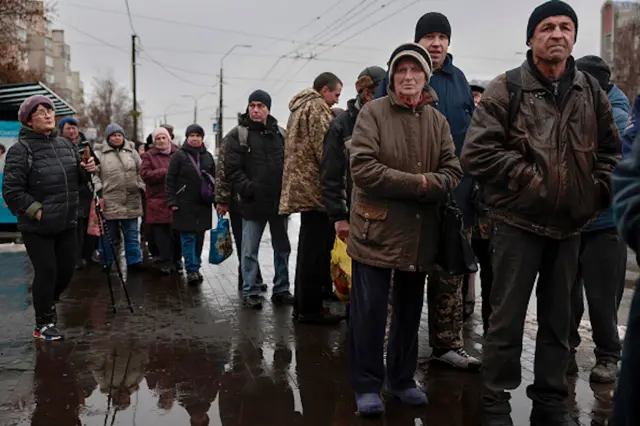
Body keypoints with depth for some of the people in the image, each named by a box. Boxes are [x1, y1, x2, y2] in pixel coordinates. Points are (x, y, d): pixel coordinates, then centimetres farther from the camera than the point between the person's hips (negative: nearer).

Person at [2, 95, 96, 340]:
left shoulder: (65, 145, 8)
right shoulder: (21, 150, -12)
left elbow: (74, 181, 19)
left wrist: (85, 170, -1)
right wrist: (36, 211, -18)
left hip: (66, 223, 6)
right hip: (37, 226, -6)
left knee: (67, 269, 15)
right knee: (47, 271, -2)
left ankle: (48, 303, 43)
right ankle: (44, 324, 16)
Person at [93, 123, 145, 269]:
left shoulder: (131, 151, 13)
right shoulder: (100, 153, 3)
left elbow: (140, 171, 17)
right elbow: (93, 173, 0)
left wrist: (140, 187, 9)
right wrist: (98, 190, -8)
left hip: (131, 201, 3)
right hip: (109, 202, -3)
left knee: (132, 234, 9)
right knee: (109, 235, 6)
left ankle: (134, 261, 19)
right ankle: (106, 263, 19)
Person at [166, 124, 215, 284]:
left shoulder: (208, 156, 13)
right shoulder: (179, 156, 0)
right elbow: (170, 180, -3)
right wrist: (172, 201, -10)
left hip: (203, 204, 4)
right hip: (185, 204, -4)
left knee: (199, 237, 8)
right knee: (188, 237, -5)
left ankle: (195, 267, 19)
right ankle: (191, 269, -2)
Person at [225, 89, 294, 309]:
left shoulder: (280, 134, 9)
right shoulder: (238, 135, -2)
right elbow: (232, 169, -8)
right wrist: (248, 189, -18)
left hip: (279, 201, 4)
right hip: (252, 202, -4)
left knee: (282, 248, 12)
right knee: (250, 251, 4)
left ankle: (281, 290, 24)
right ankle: (250, 292, 16)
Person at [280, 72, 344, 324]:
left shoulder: (300, 107, 24)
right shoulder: (316, 107, -8)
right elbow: (324, 149, -17)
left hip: (302, 187, 11)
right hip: (315, 188, -11)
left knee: (308, 250, 15)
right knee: (317, 251, -6)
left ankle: (302, 304, 21)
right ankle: (311, 308, -1)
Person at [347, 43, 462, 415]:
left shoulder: (438, 121, 9)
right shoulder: (373, 112, -4)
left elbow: (453, 173, 1)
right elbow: (363, 168, -16)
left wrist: (429, 186, -20)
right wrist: (418, 183, -17)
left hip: (420, 234, 5)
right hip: (376, 230, -4)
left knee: (410, 311, 15)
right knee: (370, 311, 1)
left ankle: (401, 379, 31)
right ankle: (367, 385, 16)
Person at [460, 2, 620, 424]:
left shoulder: (591, 91, 8)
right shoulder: (507, 88, -5)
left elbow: (611, 149, 19)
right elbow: (477, 151, -12)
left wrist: (598, 190, 6)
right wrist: (525, 177, -14)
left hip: (570, 226, 5)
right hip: (519, 222, -4)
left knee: (559, 320, 14)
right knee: (507, 318, 2)